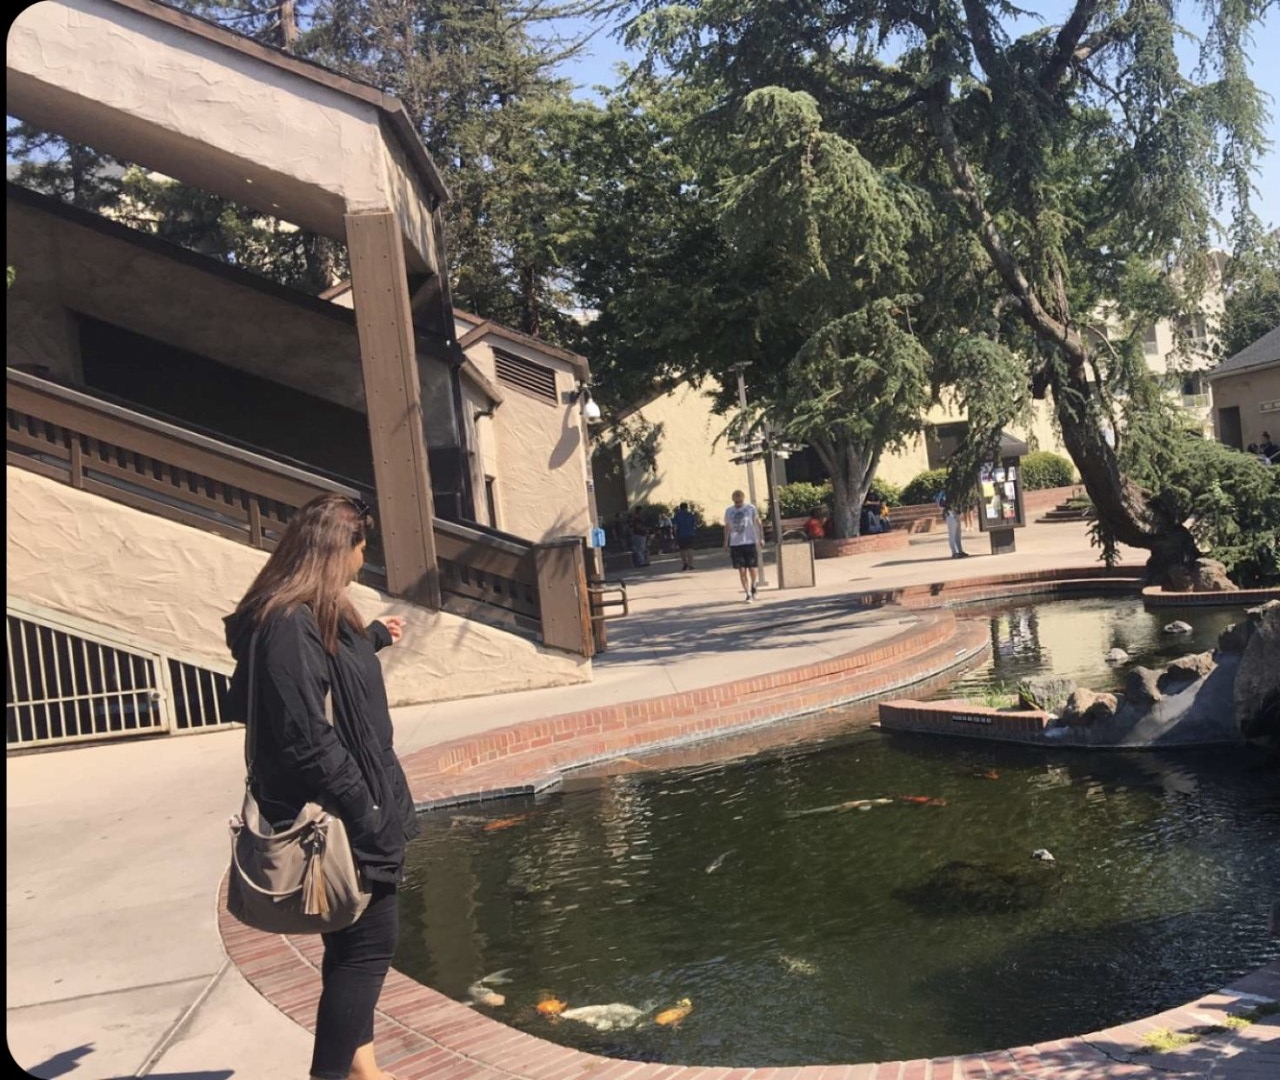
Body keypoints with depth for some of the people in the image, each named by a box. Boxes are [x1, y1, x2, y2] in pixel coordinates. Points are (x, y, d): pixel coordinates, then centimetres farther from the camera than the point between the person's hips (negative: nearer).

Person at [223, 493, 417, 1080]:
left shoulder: (313, 616, 9)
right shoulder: (290, 625, -23)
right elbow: (308, 740, -27)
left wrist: (373, 637, 43)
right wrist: (364, 812, -22)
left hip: (351, 811, 10)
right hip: (340, 821, -10)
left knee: (361, 943, 19)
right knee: (366, 944, 0)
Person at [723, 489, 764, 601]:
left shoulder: (751, 508, -1)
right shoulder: (729, 511, 5)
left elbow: (757, 523, 3)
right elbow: (727, 527, 14)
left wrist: (761, 537, -4)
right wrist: (726, 542, 11)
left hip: (750, 542, -1)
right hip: (735, 544, 1)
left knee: (752, 568, 3)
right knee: (742, 570, -2)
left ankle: (753, 587, 31)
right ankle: (748, 594, 2)